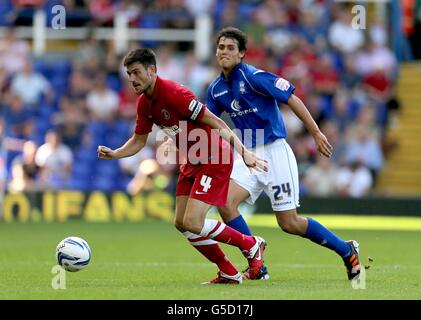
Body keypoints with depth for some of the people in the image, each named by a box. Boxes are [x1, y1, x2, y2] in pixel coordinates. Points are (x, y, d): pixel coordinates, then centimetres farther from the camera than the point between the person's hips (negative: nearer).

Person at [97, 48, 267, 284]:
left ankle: (251, 245, 6)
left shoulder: (174, 93, -23)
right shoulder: (144, 103, 3)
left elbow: (216, 123, -24)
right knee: (182, 224, 4)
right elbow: (139, 140, 15)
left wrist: (244, 152, -29)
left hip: (214, 160, -9)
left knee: (192, 224, -15)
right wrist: (113, 154, -3)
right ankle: (229, 273, 14)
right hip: (191, 163, 9)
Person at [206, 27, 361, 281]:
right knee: (225, 203, -14)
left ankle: (347, 251, 15)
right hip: (250, 156, 7)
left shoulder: (253, 77, -15)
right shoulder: (216, 89, 6)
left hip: (275, 152, -7)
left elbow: (292, 100, -14)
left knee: (289, 223, -5)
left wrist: (316, 133, -14)